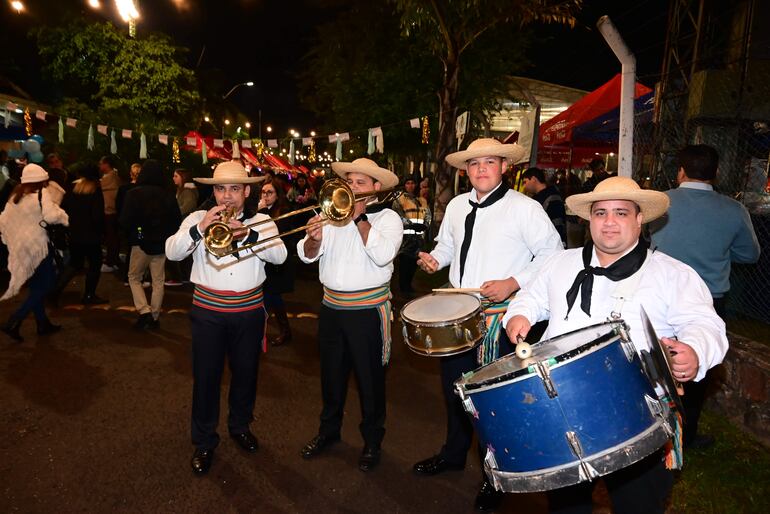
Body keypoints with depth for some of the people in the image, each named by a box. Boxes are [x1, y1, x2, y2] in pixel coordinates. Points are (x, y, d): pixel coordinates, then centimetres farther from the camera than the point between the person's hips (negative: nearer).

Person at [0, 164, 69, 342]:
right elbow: (51, 216, -24)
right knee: (43, 286, 1)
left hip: (21, 246, 8)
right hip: (38, 245, -8)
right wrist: (63, 215, -5)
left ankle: (43, 323, 24)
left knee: (36, 287, 16)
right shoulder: (41, 193, -11)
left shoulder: (15, 196, 11)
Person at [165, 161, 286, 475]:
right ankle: (204, 441, 23)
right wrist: (200, 228, -24)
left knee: (245, 372, 15)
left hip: (249, 311, 1)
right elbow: (172, 252, -10)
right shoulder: (197, 219, 2)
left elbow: (279, 255, -13)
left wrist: (248, 235, -28)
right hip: (207, 311, -1)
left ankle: (240, 425, 39)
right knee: (206, 376, 5)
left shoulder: (261, 222, 3)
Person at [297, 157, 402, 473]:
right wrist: (314, 239, -22)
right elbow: (307, 255, 0)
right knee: (331, 375, 19)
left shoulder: (387, 217, -5)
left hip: (368, 309, -4)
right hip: (331, 306, 5)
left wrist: (359, 217, -18)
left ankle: (372, 440, 26)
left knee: (370, 378, 7)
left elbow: (383, 254, -24)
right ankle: (329, 430, 39)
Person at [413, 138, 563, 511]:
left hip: (501, 314, -6)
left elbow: (552, 254, -11)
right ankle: (453, 452, 43)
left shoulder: (524, 208, -11)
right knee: (453, 384, 19)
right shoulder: (456, 206, 8)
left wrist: (512, 282, -20)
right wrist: (434, 259, 0)